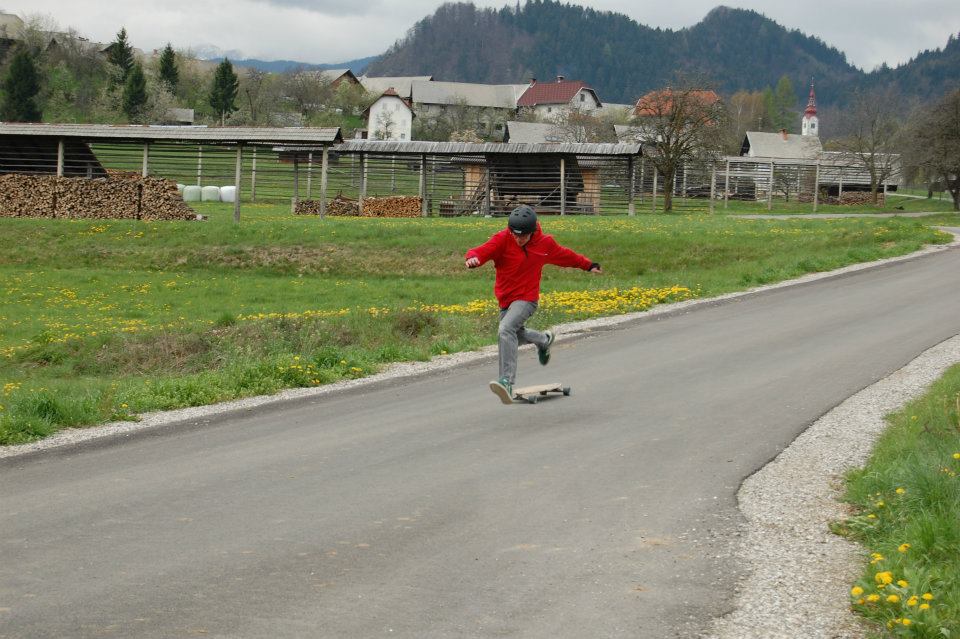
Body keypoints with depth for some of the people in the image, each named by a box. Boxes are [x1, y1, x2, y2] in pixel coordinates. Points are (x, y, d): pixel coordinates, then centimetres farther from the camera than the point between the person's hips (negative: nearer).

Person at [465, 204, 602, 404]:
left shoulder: (545, 243, -4)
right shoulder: (503, 239, -10)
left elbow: (565, 255, 15)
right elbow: (483, 250, -26)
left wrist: (588, 265, 29)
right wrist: (473, 257, -51)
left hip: (526, 299, -4)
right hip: (505, 299, 4)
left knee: (506, 329, -28)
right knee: (515, 336, 21)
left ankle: (507, 382, -36)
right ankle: (544, 339, 54)